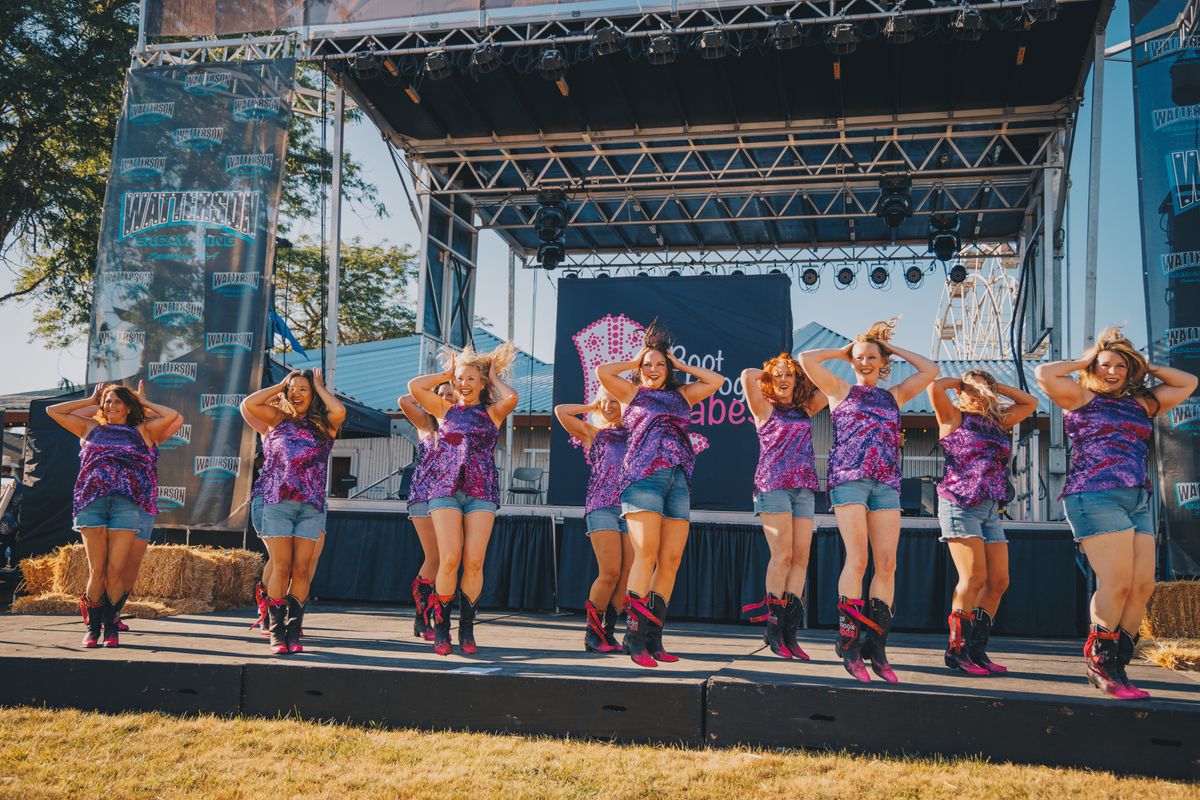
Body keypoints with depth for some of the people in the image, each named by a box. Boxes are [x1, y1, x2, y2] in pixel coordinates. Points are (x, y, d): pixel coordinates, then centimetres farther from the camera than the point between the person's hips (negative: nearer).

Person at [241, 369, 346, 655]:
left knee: (301, 569, -1)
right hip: (276, 501, 0)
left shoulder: (323, 425, 9)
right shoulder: (279, 419, 13)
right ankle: (276, 632, 1)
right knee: (281, 567, -5)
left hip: (311, 505, 0)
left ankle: (294, 632, 6)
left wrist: (319, 386, 3)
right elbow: (249, 404, -1)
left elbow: (340, 410, -12)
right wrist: (280, 385, 7)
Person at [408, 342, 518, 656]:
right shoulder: (445, 409, 15)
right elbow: (414, 386, 3)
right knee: (449, 559, -13)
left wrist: (494, 378, 8)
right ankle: (441, 628, -1)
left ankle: (467, 630, 5)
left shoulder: (493, 412, 12)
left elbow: (512, 397, -10)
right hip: (446, 489, 0)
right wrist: (446, 374, 13)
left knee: (474, 562, -8)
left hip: (482, 492, 0)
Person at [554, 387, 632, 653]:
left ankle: (608, 632, 6)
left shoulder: (632, 433, 21)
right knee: (610, 572, -13)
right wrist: (591, 407, 15)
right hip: (602, 506, -3)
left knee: (627, 575, -4)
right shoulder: (592, 432, 16)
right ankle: (592, 633, 0)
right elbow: (560, 411, 6)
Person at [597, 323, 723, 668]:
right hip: (643, 476, -4)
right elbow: (602, 371, 0)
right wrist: (634, 361, 13)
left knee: (671, 559, -2)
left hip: (679, 480, 5)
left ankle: (653, 638, 2)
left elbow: (716, 381, 24)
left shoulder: (680, 395, 23)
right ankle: (634, 636, -13)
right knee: (646, 555, -15)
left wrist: (681, 365, 23)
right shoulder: (632, 392, 14)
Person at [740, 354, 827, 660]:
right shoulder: (765, 408, 6)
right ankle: (774, 628, -6)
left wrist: (800, 375, 22)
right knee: (782, 555, -12)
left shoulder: (805, 411, 19)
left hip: (804, 488, 5)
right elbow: (747, 376, -7)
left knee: (801, 558, -2)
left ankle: (789, 633, -1)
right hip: (773, 485, -5)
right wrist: (769, 372, 11)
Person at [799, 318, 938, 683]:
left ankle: (876, 646, 0)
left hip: (886, 483, 4)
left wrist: (894, 349, 22)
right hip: (849, 478, -4)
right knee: (857, 560, -14)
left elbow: (930, 370, 20)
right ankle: (849, 644, -11)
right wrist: (841, 351, 16)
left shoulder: (894, 396, 21)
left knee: (887, 565, -4)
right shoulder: (841, 390, 13)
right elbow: (806, 359, 4)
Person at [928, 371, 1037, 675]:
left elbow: (1030, 402, 29)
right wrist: (960, 382, 6)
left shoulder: (998, 422, 21)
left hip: (991, 510, 7)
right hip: (960, 505, -7)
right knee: (974, 578, -14)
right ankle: (957, 650, -7)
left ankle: (976, 649, 8)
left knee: (998, 581, 0)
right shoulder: (953, 417, 4)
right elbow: (935, 387, -12)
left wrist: (995, 386, 22)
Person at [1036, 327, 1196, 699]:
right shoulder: (1081, 397, 6)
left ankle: (1114, 667, 5)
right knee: (1117, 584, -14)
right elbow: (1044, 374, -10)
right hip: (1096, 497, -7)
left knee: (1143, 586, -2)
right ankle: (1100, 665, -3)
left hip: (1138, 501, 7)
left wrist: (1146, 367, 22)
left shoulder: (1142, 403, 22)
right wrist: (1083, 361, 4)